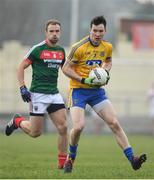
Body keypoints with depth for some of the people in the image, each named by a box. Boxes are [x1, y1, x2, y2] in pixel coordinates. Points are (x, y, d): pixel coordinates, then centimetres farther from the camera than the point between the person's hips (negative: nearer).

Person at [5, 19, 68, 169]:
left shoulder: (61, 51, 9)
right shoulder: (37, 49, -9)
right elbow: (21, 68, -4)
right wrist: (22, 88, -12)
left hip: (54, 94, 5)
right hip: (38, 94, -5)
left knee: (63, 127, -7)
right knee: (35, 133, -1)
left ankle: (62, 161, 4)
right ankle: (18, 121, 30)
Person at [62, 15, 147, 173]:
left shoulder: (107, 47, 1)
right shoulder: (79, 48, -16)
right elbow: (66, 68, -10)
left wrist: (106, 72, 1)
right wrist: (84, 80, -21)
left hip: (97, 90, 5)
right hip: (78, 89, -5)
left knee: (114, 123, -5)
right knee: (78, 126, -19)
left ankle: (132, 159, -6)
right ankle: (70, 158, 7)